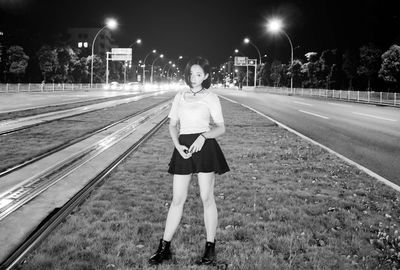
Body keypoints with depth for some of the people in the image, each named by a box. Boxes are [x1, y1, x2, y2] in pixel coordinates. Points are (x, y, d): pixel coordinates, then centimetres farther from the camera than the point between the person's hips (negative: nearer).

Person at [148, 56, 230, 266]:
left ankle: (210, 250, 13)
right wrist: (178, 145, -6)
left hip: (205, 147, -3)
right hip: (183, 148, 3)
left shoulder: (210, 97, 1)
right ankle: (164, 248, 14)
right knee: (177, 199, 6)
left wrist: (203, 136, -19)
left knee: (207, 198, 2)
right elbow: (173, 125, 12)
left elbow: (221, 128, -1)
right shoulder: (180, 96, 12)